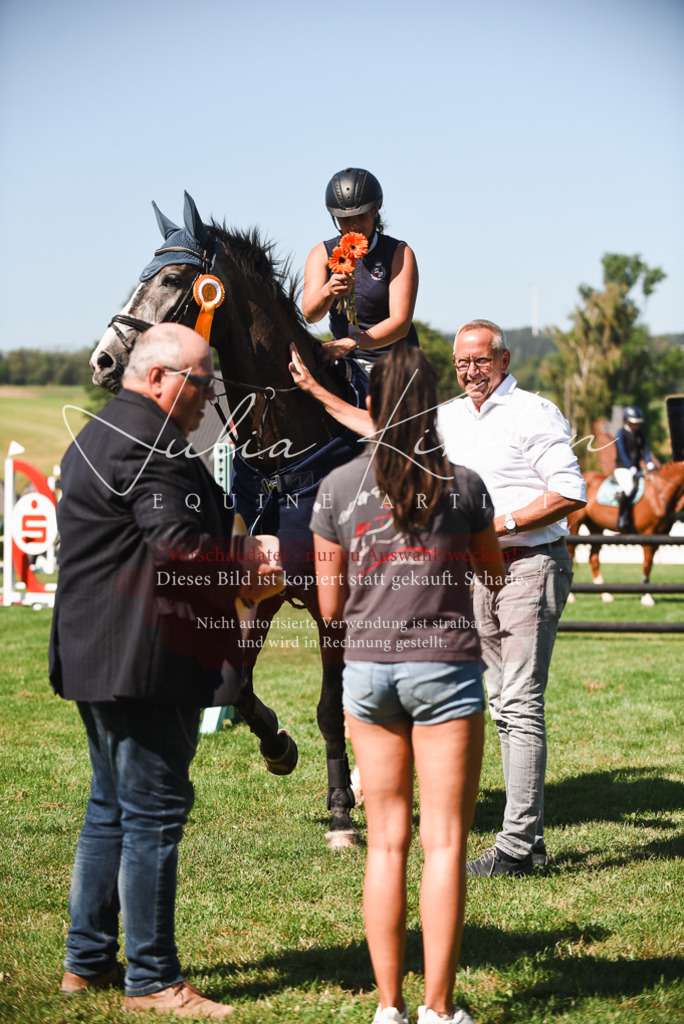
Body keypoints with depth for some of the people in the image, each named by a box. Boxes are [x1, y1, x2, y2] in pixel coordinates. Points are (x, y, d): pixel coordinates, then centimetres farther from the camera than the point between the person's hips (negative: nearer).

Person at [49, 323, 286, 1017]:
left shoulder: (100, 435, 20)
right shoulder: (148, 446, -16)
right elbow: (181, 550, -23)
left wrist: (236, 567, 12)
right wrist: (250, 563, -7)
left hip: (98, 658, 11)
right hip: (145, 664, -11)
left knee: (112, 809, 17)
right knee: (154, 811, -5)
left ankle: (88, 961, 24)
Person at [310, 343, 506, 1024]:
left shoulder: (337, 488, 1)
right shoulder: (463, 484, -2)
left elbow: (330, 604, 4)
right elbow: (494, 576, 13)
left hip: (367, 669, 2)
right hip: (445, 668, -2)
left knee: (385, 841, 8)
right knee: (444, 841, 2)